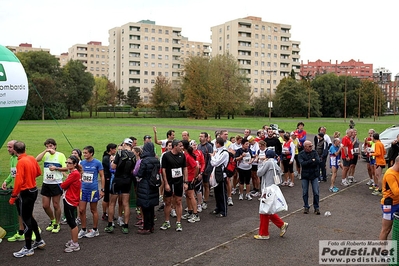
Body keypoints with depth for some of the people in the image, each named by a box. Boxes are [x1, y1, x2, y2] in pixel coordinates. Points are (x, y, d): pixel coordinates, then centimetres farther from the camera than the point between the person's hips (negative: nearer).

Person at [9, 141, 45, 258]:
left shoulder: (21, 162, -20)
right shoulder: (32, 158, 2)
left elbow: (18, 181, -23)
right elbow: (38, 172, 15)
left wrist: (13, 197, -16)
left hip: (26, 193, -8)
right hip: (33, 190, 8)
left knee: (26, 220, 2)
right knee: (29, 217, 22)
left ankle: (28, 248, 13)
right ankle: (39, 241, 32)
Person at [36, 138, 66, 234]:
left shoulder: (60, 155, -3)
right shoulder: (46, 155, 5)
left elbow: (66, 168, -5)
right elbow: (37, 159, -14)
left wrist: (56, 168, -17)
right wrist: (45, 151, -15)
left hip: (56, 183, -4)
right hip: (46, 183, 4)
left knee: (56, 205, 4)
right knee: (45, 205, 9)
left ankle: (57, 224, 20)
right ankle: (52, 221, 32)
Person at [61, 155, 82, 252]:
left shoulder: (74, 174, -19)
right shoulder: (74, 173, 11)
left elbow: (63, 185, -16)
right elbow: (68, 185, 10)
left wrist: (62, 184, 4)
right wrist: (64, 184, -8)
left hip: (70, 201, -10)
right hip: (68, 200, 10)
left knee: (72, 222, -2)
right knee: (70, 221, 18)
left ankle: (75, 244, 5)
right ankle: (72, 241, 29)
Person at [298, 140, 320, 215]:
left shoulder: (314, 152, 0)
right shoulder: (301, 154, -4)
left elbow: (318, 161, -14)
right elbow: (302, 163, -20)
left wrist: (307, 163, -16)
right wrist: (312, 161, -17)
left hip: (314, 175, 1)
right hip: (305, 175, -1)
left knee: (316, 192, 0)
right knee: (305, 192, 6)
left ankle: (316, 207, 12)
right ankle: (306, 207, 19)